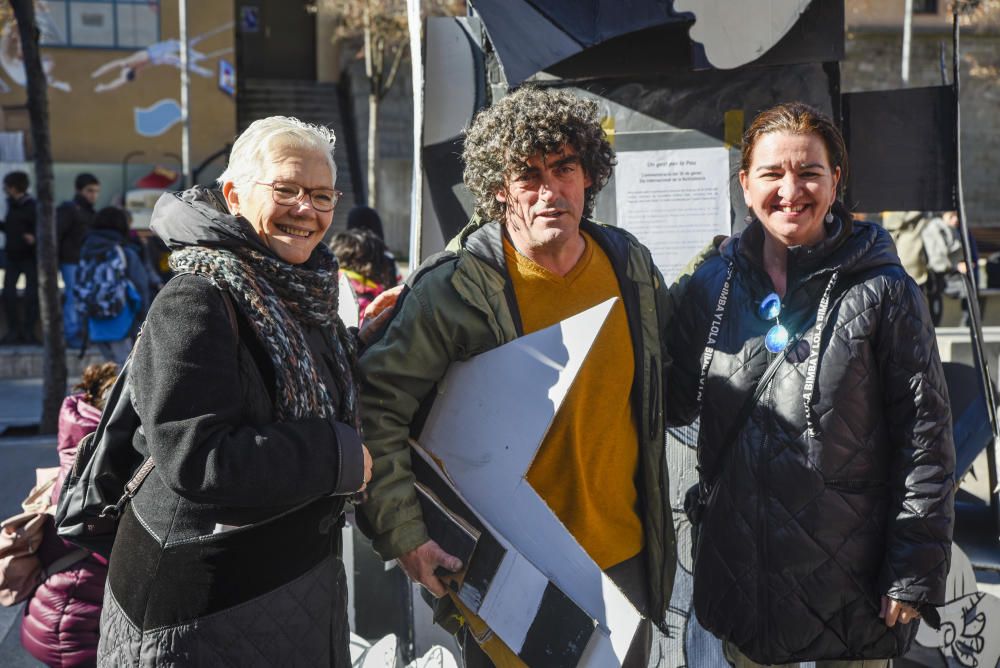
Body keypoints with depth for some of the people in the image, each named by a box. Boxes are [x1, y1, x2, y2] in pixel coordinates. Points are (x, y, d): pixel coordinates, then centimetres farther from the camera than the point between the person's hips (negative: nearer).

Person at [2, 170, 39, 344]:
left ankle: (28, 331, 8)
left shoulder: (32, 206, -12)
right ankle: (14, 330, 10)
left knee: (31, 295, -1)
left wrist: (33, 237, -36)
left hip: (30, 257, -7)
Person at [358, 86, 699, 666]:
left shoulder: (631, 265, 0)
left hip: (626, 558, 5)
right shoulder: (455, 288, -15)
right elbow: (379, 408, -14)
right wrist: (403, 533, -20)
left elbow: (668, 377, 17)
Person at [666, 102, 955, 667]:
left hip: (850, 576, -3)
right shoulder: (713, 285, 1)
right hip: (740, 567, 3)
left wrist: (913, 577, -11)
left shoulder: (884, 291, -10)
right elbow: (676, 403, 9)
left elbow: (926, 442, -9)